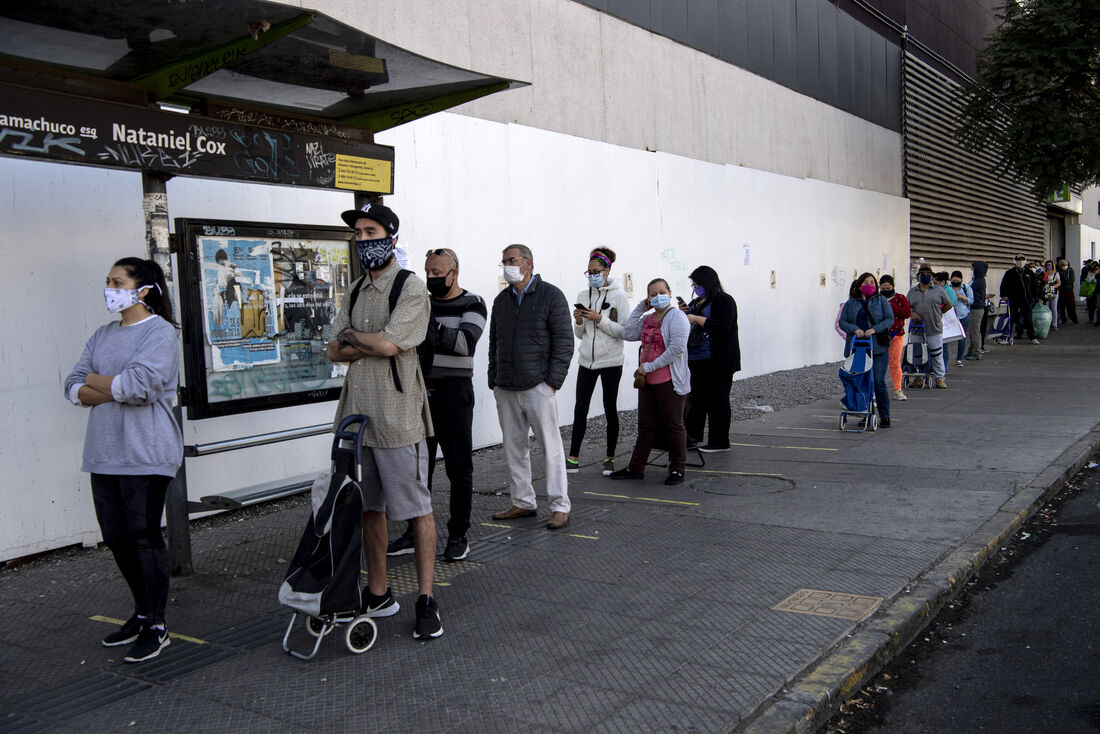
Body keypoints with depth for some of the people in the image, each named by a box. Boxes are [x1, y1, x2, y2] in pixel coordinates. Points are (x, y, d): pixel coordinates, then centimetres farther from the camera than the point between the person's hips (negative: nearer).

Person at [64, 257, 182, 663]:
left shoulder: (159, 332, -7)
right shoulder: (103, 335, 16)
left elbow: (138, 385, -21)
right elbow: (73, 389, 8)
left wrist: (95, 381, -4)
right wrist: (116, 390, -11)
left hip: (145, 455, -7)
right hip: (104, 454, 7)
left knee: (145, 537, -2)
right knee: (116, 538, 12)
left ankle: (156, 626, 10)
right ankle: (142, 612, 28)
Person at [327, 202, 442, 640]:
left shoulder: (411, 288, -7)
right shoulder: (356, 291, 16)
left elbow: (389, 345, -19)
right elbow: (334, 352, 8)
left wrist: (351, 336, -3)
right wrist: (374, 345, -8)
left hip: (397, 418, -7)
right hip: (357, 414, 7)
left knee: (416, 509, 0)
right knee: (368, 507, 13)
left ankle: (426, 600, 8)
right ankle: (377, 595, 26)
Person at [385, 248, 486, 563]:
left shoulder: (472, 305, -3)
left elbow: (466, 342, -20)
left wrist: (434, 326, -32)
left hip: (454, 394, -5)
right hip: (420, 392, 5)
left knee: (459, 467, 2)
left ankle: (458, 535, 12)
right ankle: (415, 533, 18)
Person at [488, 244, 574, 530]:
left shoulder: (551, 296, -2)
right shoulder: (501, 300, 15)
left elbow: (564, 341, -5)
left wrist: (553, 381, -11)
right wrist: (494, 380, 12)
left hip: (538, 386, -6)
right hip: (505, 389, 6)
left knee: (551, 446, -3)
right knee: (514, 447, 9)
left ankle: (560, 507, 4)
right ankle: (523, 502, 19)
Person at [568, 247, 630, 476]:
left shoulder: (618, 296, -4)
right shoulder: (582, 296, 9)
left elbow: (624, 331, -11)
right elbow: (579, 334, 14)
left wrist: (600, 319, -19)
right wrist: (579, 321, -7)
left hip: (610, 362, -4)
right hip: (587, 360, 4)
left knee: (610, 408, 3)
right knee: (580, 408, 1)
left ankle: (610, 457, 15)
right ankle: (573, 458, 5)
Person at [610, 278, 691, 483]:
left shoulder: (676, 316, -8)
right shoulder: (647, 319, 16)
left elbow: (677, 347, -19)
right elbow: (628, 334, 4)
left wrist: (650, 366, -17)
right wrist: (640, 309, 4)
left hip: (670, 381, -7)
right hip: (647, 381, 7)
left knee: (674, 425, 2)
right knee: (646, 426, 12)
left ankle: (677, 469, 11)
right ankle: (636, 468, 18)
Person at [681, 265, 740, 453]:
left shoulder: (724, 300, -7)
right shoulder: (696, 302, 18)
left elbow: (723, 326, -22)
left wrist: (696, 318, -18)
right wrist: (684, 314, 4)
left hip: (717, 361, -8)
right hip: (697, 360, 8)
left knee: (717, 399, -2)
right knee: (697, 397, 10)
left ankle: (719, 441, 5)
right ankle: (692, 437, 16)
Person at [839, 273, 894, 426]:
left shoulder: (881, 300, 9)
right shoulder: (851, 303, 13)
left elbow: (890, 319, 1)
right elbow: (842, 321, 7)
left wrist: (874, 329, -13)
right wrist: (855, 329, -12)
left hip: (878, 348, -2)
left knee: (878, 382, -7)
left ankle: (884, 416, 0)